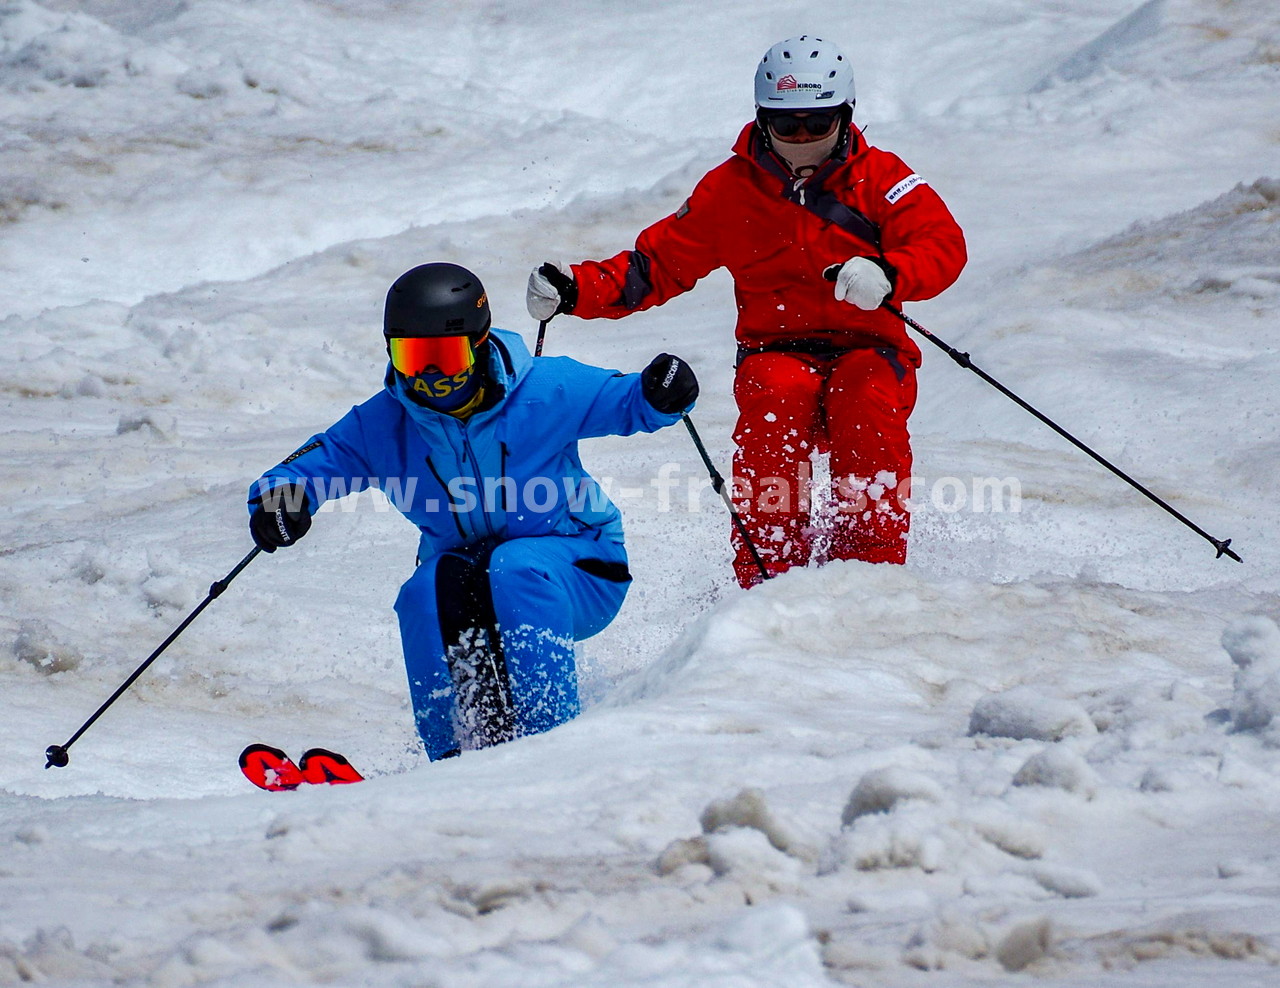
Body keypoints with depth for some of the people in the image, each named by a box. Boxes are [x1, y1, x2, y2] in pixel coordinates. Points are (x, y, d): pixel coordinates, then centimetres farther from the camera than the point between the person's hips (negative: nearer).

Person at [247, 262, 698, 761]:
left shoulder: (546, 391, -13)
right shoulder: (381, 424, -6)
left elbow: (629, 402, -6)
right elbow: (310, 463, -4)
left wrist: (660, 394, -31)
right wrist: (279, 495, -28)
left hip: (577, 573, -3)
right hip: (464, 566, 3)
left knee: (514, 569, -35)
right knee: (427, 592, -30)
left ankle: (546, 731, -33)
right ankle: (461, 751, -28)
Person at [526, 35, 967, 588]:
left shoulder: (880, 177, 4)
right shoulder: (730, 190, 10)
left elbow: (943, 244, -10)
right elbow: (658, 263, 10)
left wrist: (886, 276, -33)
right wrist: (577, 290, -7)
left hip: (868, 350, -1)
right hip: (776, 351, 1)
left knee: (867, 404, -35)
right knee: (774, 399, -34)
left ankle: (871, 560, -31)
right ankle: (767, 570, -34)